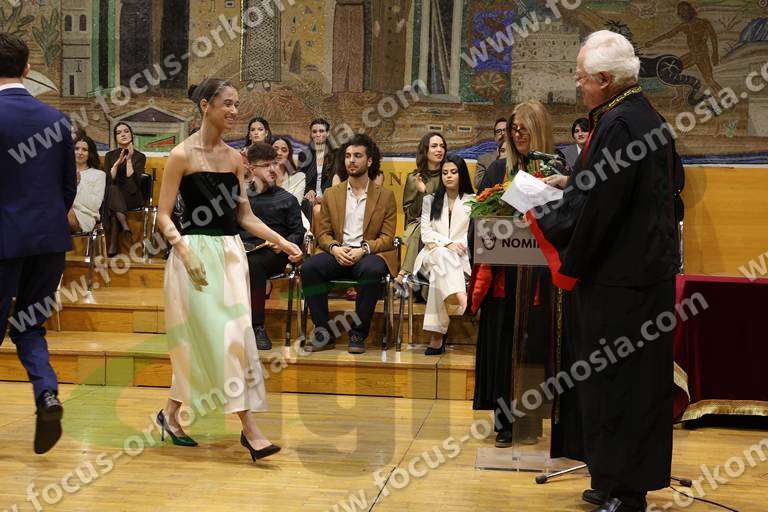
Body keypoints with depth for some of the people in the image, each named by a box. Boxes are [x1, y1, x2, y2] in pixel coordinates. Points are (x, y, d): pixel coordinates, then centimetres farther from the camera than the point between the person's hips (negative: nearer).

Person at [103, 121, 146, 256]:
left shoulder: (139, 157, 5)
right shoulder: (110, 156, 13)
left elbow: (134, 181, -10)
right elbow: (107, 180, -2)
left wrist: (129, 160, -14)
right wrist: (118, 162, -12)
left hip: (132, 198, -1)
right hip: (113, 197, 1)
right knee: (113, 189, -34)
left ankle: (113, 244, -37)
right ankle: (125, 226, -45)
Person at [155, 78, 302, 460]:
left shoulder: (234, 157, 11)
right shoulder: (182, 155, -6)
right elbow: (163, 215, -7)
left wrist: (281, 242, 3)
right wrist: (185, 252, -21)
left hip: (231, 253, 6)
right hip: (197, 252, -6)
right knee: (220, 336, -9)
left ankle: (171, 415, 25)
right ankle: (249, 429, -5)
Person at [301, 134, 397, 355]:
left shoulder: (385, 196, 11)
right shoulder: (331, 194, 18)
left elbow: (387, 237, 4)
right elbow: (323, 233, 13)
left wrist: (363, 250, -15)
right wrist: (334, 248, -11)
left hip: (369, 254, -2)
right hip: (337, 252, 3)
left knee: (372, 270, -38)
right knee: (309, 267, -28)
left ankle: (358, 334, -24)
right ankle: (324, 333, -21)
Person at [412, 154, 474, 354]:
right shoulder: (430, 201, 22)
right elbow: (426, 233, 8)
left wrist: (437, 242, -12)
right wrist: (447, 243, -14)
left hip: (462, 257, 0)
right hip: (433, 255, 0)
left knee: (438, 277, -38)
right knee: (443, 255, -41)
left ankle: (437, 336, -52)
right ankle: (461, 299, -67)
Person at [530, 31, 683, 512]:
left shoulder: (617, 124, -17)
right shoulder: (648, 117, 13)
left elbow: (595, 206, -21)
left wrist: (540, 215, -6)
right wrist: (572, 183, 18)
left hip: (620, 278, -10)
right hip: (650, 269, 10)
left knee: (617, 386, -2)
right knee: (636, 379, 15)